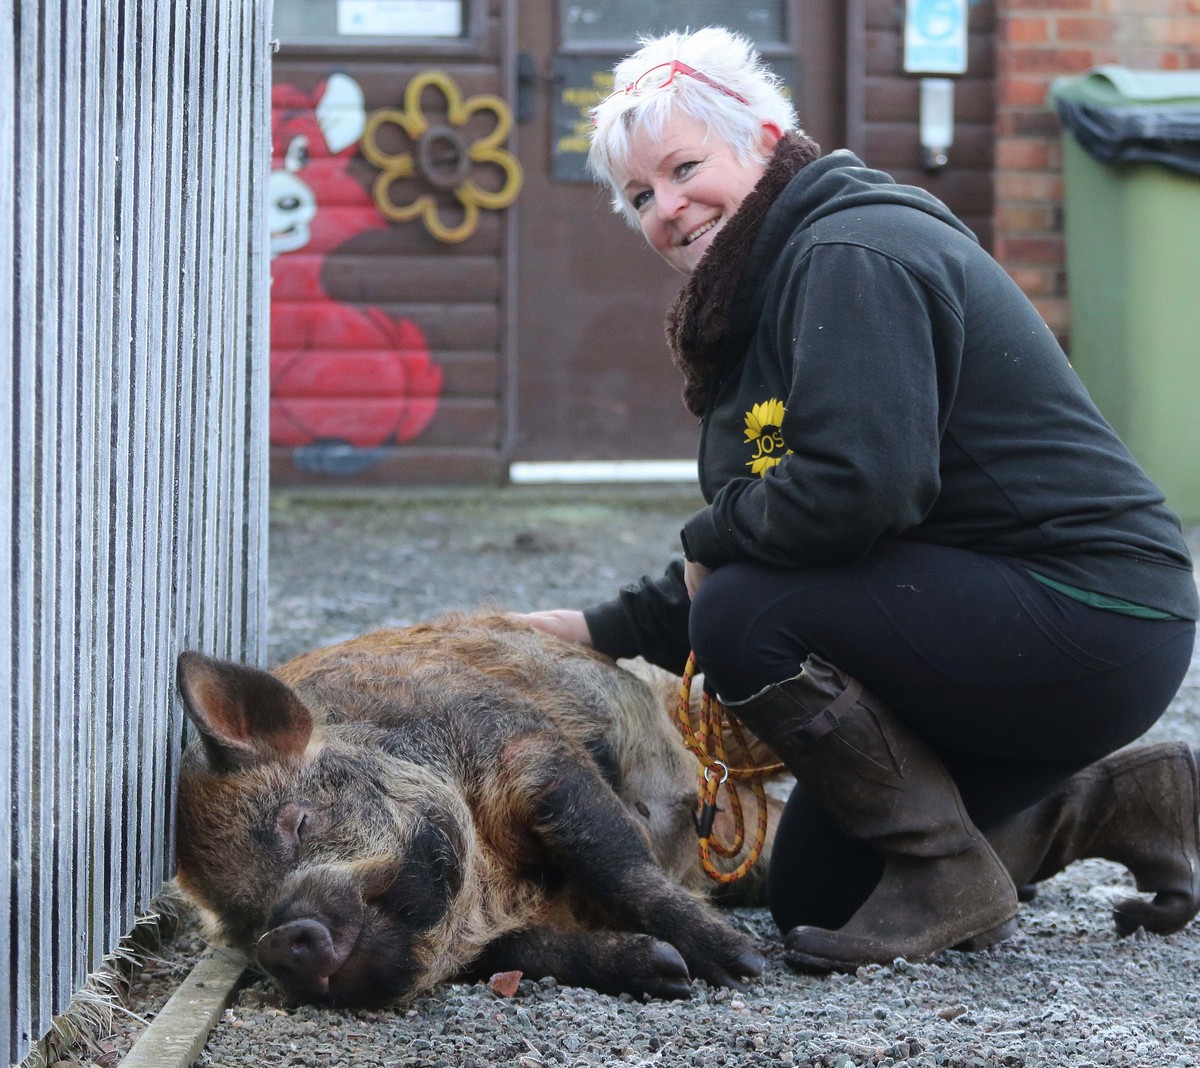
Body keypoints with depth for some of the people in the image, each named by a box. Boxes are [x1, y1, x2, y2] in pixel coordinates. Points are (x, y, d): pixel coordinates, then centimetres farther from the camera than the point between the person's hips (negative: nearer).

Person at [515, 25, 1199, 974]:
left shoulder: (851, 256, -17)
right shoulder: (777, 278, 16)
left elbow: (857, 488, -31)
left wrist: (711, 538, -13)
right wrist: (602, 632, 11)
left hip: (1091, 624, -11)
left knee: (747, 617, -23)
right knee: (812, 892, 13)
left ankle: (951, 879, -10)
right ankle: (1120, 800, 21)